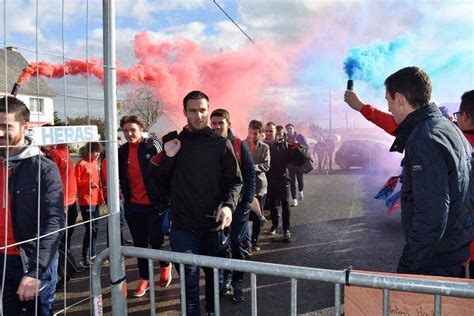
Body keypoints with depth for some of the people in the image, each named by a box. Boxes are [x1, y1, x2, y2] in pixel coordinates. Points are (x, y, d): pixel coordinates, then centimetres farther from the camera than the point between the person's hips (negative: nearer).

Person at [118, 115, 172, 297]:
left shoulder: (152, 146, -6)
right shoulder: (122, 151, 8)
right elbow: (120, 177, 16)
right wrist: (123, 196, 5)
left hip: (154, 204, -4)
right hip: (133, 206, 4)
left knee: (155, 241, -4)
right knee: (139, 244, 11)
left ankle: (165, 265, 27)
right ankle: (144, 279, 27)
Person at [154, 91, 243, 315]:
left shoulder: (221, 144, 1)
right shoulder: (173, 144, 6)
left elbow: (235, 181, 0)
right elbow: (161, 182, 8)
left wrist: (229, 205, -18)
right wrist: (168, 158, -9)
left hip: (213, 225, 0)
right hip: (182, 225, 0)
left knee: (214, 276, 14)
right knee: (189, 279, 3)